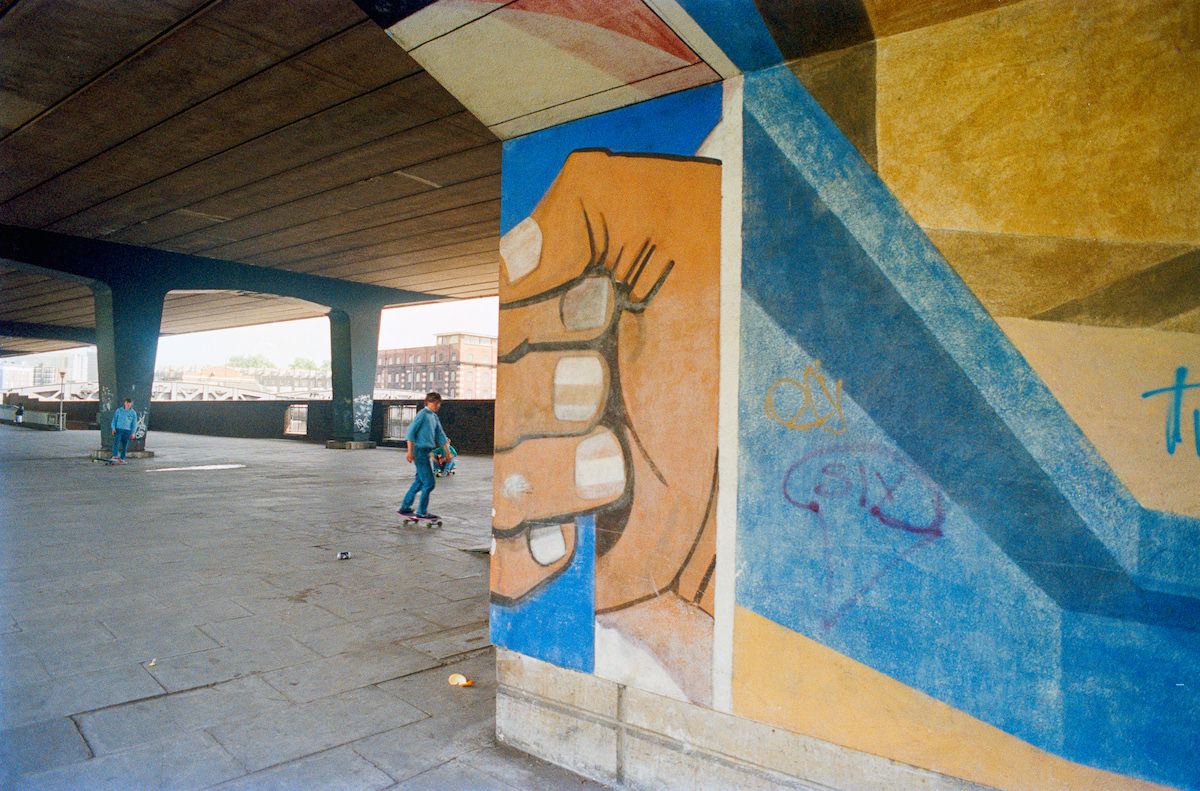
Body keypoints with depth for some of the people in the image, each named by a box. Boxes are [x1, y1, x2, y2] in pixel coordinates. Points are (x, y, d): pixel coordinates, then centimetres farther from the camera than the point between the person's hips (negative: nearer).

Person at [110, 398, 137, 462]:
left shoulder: (133, 413, 7)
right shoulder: (119, 410, 7)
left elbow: (134, 423, 8)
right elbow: (114, 419, 10)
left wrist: (133, 432, 1)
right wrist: (113, 428, -3)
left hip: (127, 431, 1)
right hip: (118, 429, -1)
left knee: (125, 446, 2)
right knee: (116, 443, -17)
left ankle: (122, 459, 11)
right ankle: (114, 457, -22)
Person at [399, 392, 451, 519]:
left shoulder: (434, 417, 15)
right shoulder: (422, 414, -11)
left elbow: (440, 435, 20)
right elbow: (410, 431, -16)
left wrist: (447, 451, 15)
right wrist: (410, 450, -21)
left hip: (426, 452, 9)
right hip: (419, 450, -9)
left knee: (420, 481, 16)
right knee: (428, 482, -8)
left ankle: (405, 507, 25)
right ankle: (422, 512, 1)